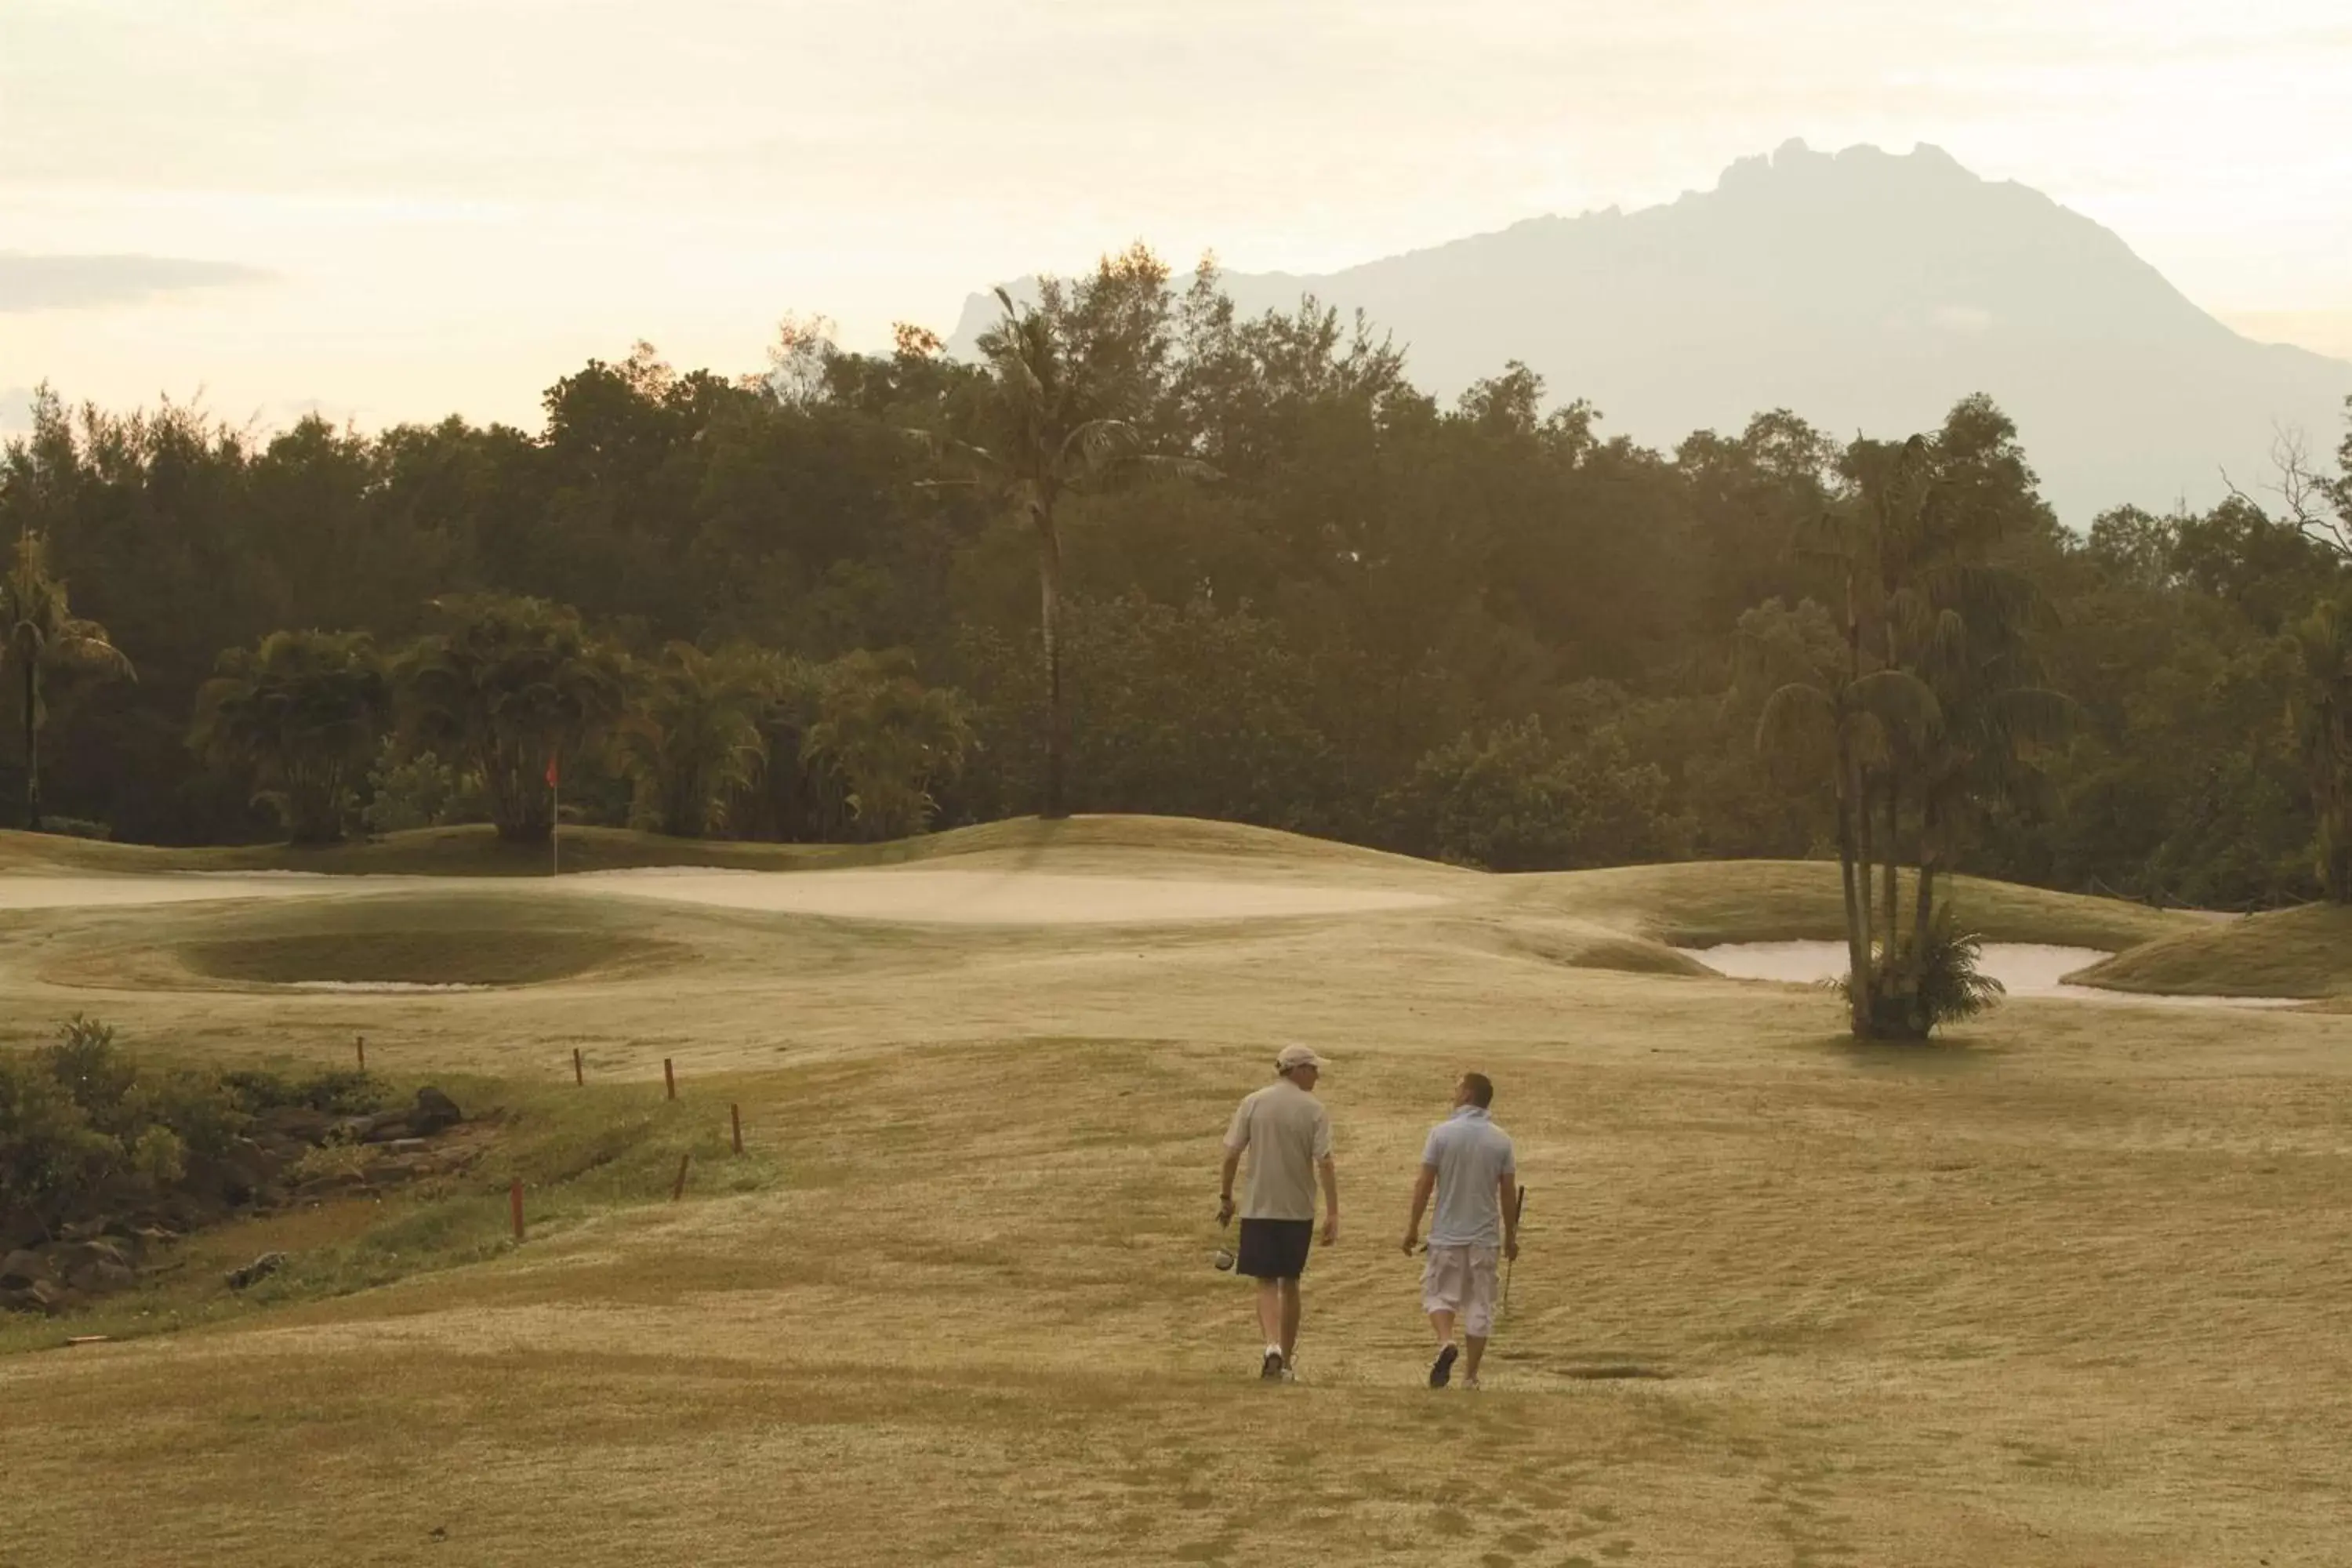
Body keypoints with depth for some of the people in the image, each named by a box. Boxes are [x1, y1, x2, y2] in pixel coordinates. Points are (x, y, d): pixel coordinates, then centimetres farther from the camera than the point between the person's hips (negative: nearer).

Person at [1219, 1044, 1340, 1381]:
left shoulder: (1253, 1103, -2)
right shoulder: (1314, 1110, -6)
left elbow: (1232, 1154, -2)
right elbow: (1324, 1162, -10)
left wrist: (1226, 1196, 11)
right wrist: (1332, 1213, -8)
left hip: (1259, 1208, 0)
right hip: (1298, 1210, 0)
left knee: (1266, 1283, 3)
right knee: (1290, 1283, 13)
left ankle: (1273, 1346, -21)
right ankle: (1286, 1361, 18)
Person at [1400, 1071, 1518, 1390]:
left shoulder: (1442, 1133, -8)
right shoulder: (1501, 1140, -1)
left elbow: (1424, 1184, -7)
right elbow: (1509, 1193, 1)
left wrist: (1413, 1226, 2)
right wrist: (1510, 1235, 12)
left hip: (1447, 1233, -2)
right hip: (1485, 1236, 2)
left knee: (1437, 1292, 11)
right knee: (1479, 1304, 9)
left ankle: (1446, 1342, -16)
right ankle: (1471, 1375, 11)